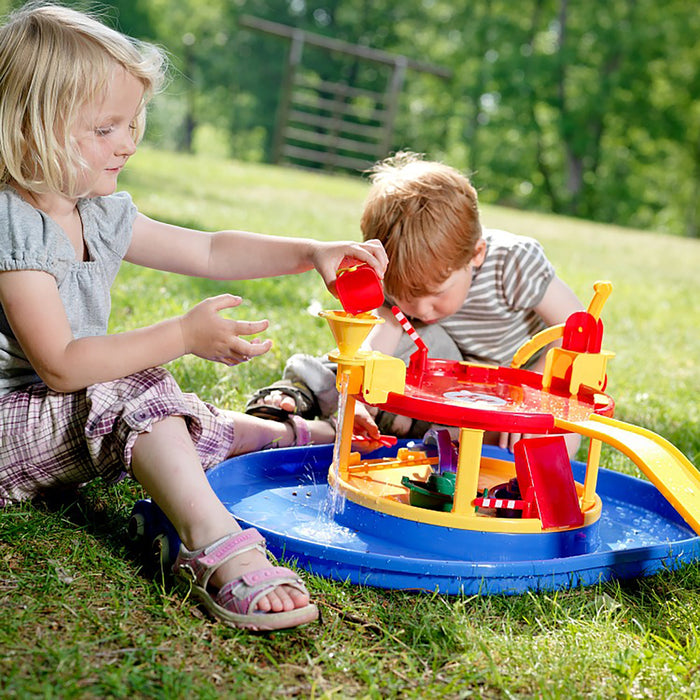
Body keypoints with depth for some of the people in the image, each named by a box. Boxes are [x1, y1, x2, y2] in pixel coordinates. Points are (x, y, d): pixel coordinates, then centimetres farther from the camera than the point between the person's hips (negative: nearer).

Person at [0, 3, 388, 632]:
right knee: (134, 394, -31)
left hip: (77, 414, 9)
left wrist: (312, 253, 0)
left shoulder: (102, 213, 7)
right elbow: (60, 366, -28)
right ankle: (221, 549, -43)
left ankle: (299, 437, 32)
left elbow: (208, 252, 11)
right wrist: (184, 336, -30)